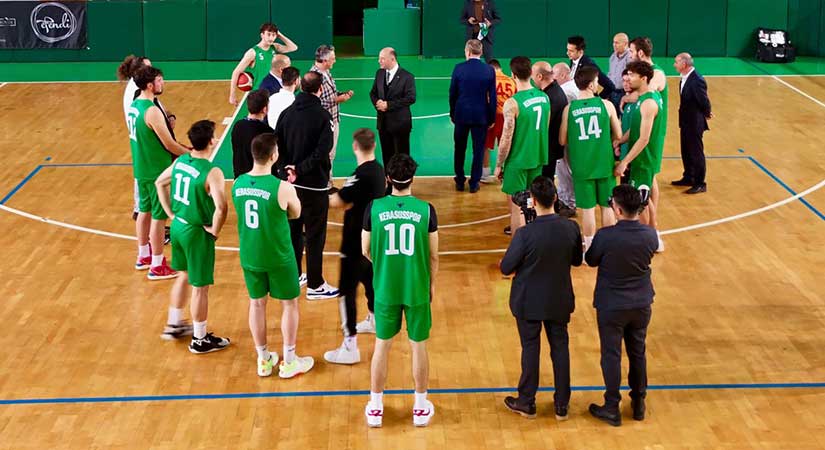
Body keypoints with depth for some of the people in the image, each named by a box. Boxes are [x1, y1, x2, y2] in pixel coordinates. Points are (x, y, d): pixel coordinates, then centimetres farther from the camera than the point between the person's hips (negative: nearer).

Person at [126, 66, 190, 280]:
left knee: (145, 210, 20)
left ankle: (144, 256, 34)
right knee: (159, 216, 0)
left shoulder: (134, 105, 5)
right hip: (156, 171, -9)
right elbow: (169, 144, -19)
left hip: (141, 167, 9)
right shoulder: (152, 111, -23)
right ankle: (157, 266, 7)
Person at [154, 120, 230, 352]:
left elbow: (159, 183, 14)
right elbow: (221, 207, -36)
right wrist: (215, 230, -18)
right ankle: (200, 340, 20)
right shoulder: (212, 172, -24)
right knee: (200, 287, 7)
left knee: (183, 276, 27)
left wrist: (171, 213, 16)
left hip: (178, 226, 8)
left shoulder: (180, 161, -1)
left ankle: (173, 326, 41)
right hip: (197, 232, -8)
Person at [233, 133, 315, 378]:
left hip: (249, 256, 5)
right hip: (278, 258, -5)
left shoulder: (238, 184, -7)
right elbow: (296, 214, -3)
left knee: (256, 304, 17)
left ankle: (263, 360, 29)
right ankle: (289, 362, 21)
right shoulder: (282, 188, -22)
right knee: (289, 305, 13)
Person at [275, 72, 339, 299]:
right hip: (314, 184, -5)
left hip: (289, 183, 5)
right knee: (315, 236, 3)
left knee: (293, 230, 18)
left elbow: (277, 146, -2)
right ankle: (315, 285, 9)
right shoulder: (322, 116, -14)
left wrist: (286, 168, -5)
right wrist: (300, 169, -14)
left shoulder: (286, 113, 0)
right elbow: (322, 152, -22)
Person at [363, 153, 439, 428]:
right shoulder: (425, 210, -11)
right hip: (418, 289, -1)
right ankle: (420, 408, 24)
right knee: (418, 346, 13)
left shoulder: (374, 208, -9)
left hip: (385, 289, 1)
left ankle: (375, 408, 23)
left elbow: (366, 251, 1)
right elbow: (433, 256, -4)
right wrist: (432, 283, 13)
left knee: (382, 346, 14)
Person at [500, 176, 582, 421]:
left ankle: (527, 402, 25)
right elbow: (577, 260, 2)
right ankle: (562, 405, 23)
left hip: (529, 302, -3)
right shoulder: (571, 228, -13)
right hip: (560, 300, 3)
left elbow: (506, 268, -15)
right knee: (560, 348, 15)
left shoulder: (525, 234, -25)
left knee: (531, 348, 12)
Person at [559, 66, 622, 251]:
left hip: (581, 166, 0)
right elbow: (618, 135, 1)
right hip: (604, 164, 0)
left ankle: (590, 248, 15)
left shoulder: (569, 108, -5)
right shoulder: (606, 105, -6)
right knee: (607, 206, 12)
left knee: (587, 208, 8)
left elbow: (562, 140, 1)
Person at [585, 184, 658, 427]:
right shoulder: (650, 235, -13)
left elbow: (591, 260, -6)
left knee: (611, 355, 9)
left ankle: (612, 408, 17)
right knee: (638, 353, 18)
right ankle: (638, 403, 30)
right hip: (641, 304, 4)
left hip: (611, 306, -4)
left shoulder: (605, 236, -24)